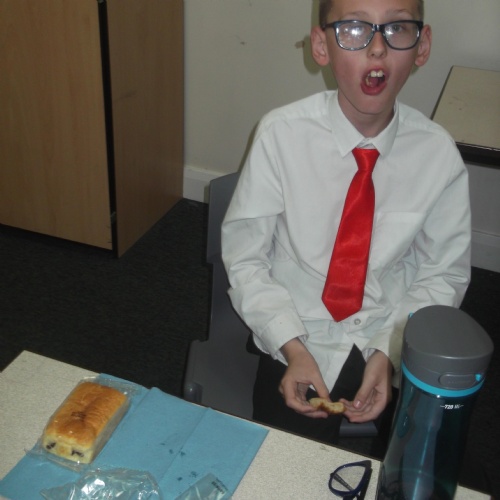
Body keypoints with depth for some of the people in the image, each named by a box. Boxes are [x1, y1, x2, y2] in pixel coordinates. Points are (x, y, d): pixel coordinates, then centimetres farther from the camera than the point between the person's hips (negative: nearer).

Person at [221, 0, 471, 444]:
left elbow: (443, 274, 1)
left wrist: (389, 354, -12)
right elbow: (245, 258, -7)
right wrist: (293, 349, -17)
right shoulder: (282, 134, -15)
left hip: (396, 342, 2)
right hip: (300, 339, -1)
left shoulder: (438, 154, -10)